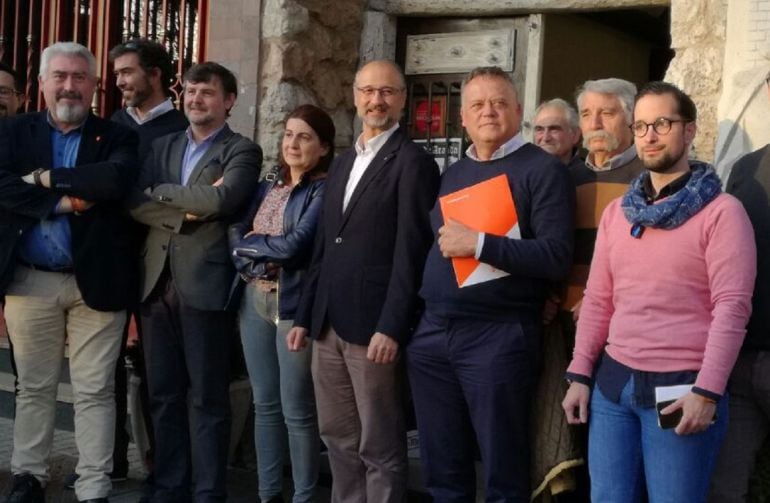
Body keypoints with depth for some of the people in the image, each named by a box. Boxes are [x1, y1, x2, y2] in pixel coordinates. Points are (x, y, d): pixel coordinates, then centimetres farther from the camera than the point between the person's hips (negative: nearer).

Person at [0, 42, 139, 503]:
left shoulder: (117, 137, 4)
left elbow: (118, 179, -17)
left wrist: (49, 177, -15)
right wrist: (62, 202, -17)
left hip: (96, 280, -1)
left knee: (95, 391, 3)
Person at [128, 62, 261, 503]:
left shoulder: (242, 151, 1)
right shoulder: (163, 147, 17)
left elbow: (222, 199, -18)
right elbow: (134, 202, 4)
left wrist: (159, 191, -6)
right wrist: (185, 210, -11)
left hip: (205, 284, -5)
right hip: (158, 282, 5)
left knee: (209, 399, 1)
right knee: (164, 395, 10)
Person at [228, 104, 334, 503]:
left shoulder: (324, 190, -7)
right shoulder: (268, 186, 13)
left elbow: (295, 245, -17)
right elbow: (236, 232, 5)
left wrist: (250, 244, -3)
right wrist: (263, 257, -13)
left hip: (295, 302, -6)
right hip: (255, 300, 7)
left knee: (297, 409, -1)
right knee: (264, 403, 12)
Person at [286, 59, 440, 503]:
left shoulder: (413, 162, -7)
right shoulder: (342, 163, 18)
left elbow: (411, 252, -14)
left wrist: (391, 327, -19)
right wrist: (305, 316, 15)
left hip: (373, 327, -8)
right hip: (329, 325, 8)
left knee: (380, 448, 0)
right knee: (338, 438, 14)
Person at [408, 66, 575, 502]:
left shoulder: (543, 170, -5)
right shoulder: (452, 174, 16)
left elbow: (557, 257, -15)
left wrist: (479, 244, -18)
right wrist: (425, 313, 9)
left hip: (499, 337, -6)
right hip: (432, 334, 6)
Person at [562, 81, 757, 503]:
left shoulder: (721, 211, -5)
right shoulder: (616, 212, 12)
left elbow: (732, 307, -12)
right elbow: (597, 300, 13)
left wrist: (707, 391, -18)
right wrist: (580, 375, 7)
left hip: (681, 389, -5)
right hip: (612, 382, 5)